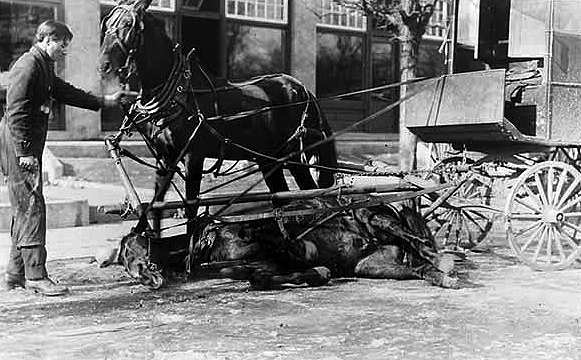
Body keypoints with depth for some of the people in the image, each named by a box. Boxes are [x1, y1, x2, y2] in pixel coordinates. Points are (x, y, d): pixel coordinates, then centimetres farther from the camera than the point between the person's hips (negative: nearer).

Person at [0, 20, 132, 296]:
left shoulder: (44, 67, 17)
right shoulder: (28, 66, -14)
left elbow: (65, 92, 25)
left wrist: (105, 101, 25)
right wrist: (25, 151, -23)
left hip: (27, 146, 11)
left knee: (24, 210, 13)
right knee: (32, 206, -9)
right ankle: (35, 275, -6)